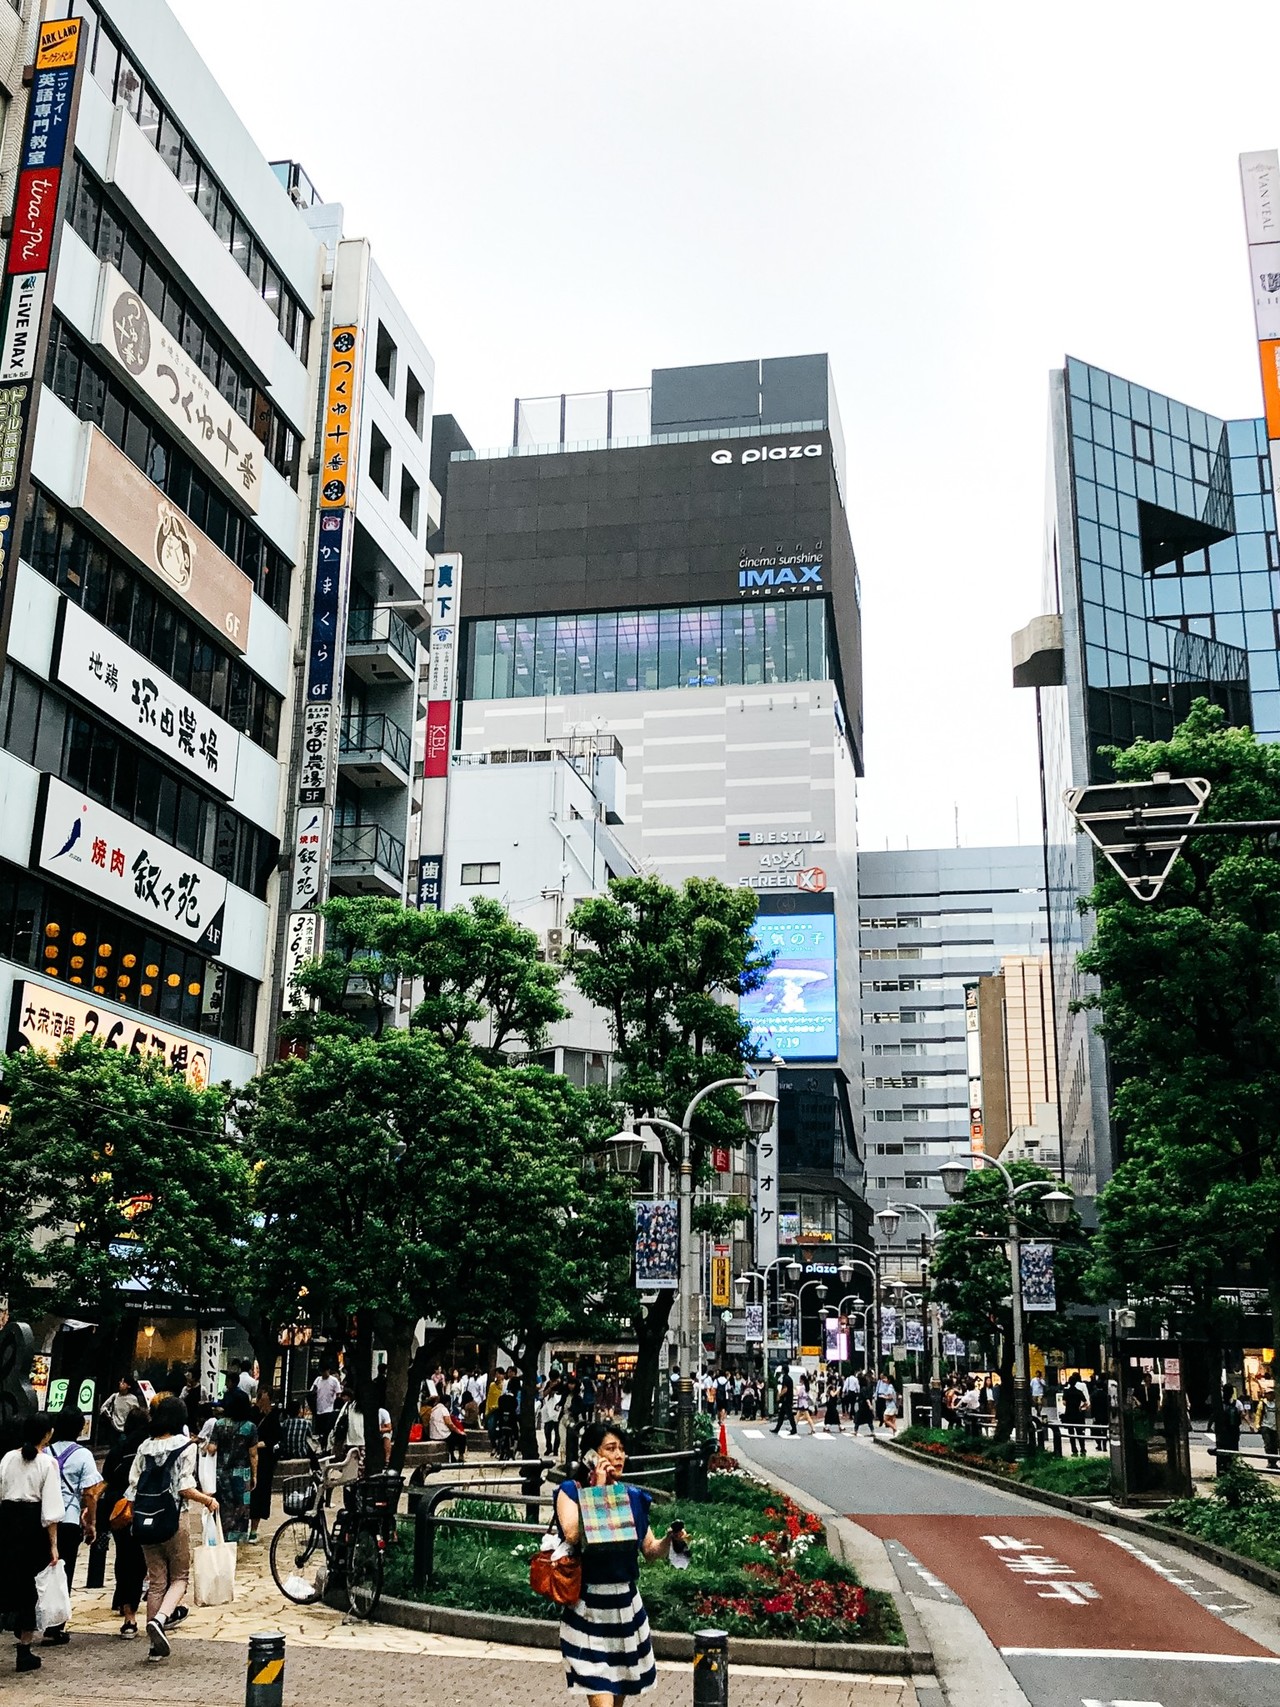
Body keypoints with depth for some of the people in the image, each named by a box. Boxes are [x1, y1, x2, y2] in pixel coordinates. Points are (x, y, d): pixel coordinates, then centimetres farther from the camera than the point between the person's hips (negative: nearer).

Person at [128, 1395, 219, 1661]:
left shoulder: (145, 1447, 6)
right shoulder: (186, 1446, -8)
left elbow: (133, 1487, 4)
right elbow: (185, 1489, -16)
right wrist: (208, 1500, 0)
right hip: (173, 1518, -4)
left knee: (156, 1581, 12)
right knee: (180, 1576, 11)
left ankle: (157, 1645, 15)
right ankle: (159, 1619, -15)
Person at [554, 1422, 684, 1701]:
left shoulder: (632, 1496, 5)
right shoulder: (571, 1491, -6)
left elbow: (651, 1550, 11)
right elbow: (572, 1535, -24)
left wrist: (671, 1539, -10)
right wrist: (596, 1490, -18)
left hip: (626, 1603, 5)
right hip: (589, 1606, -5)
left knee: (619, 1691, 15)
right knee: (601, 1696, -12)